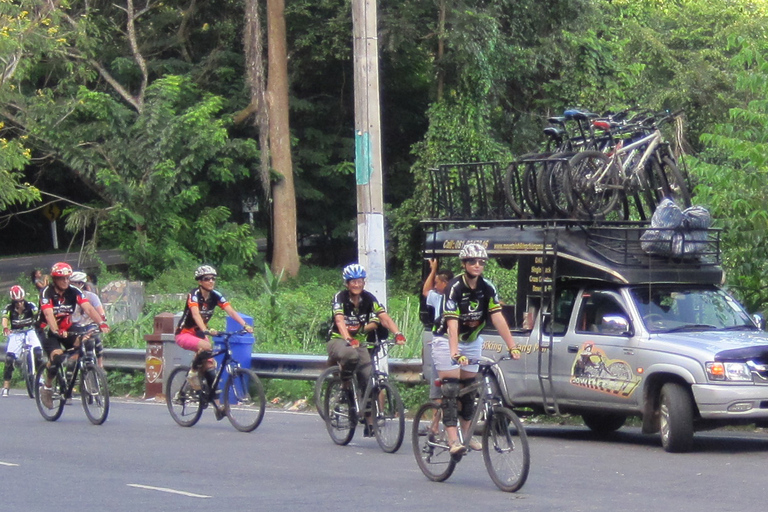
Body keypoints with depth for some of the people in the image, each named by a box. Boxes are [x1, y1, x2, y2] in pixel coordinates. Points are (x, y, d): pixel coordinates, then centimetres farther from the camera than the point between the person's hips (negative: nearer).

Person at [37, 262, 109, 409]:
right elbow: (49, 314, -34)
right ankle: (47, 388, -5)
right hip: (48, 331, -4)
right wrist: (57, 331, -51)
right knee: (57, 357, -30)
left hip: (67, 328, 4)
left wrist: (101, 323, -39)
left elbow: (88, 308, -22)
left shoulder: (73, 292, -9)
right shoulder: (47, 292, -19)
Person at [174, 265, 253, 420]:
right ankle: (193, 373, -12)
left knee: (209, 366, -6)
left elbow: (231, 311, -16)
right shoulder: (194, 295, -21)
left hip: (199, 333, 6)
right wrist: (206, 330, -53)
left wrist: (245, 325, -32)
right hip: (184, 334, -6)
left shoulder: (215, 296, -5)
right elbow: (196, 314, -36)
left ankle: (217, 406, -4)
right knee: (206, 347, -35)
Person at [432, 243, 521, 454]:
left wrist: (512, 346, -24)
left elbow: (498, 318, -15)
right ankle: (452, 439, -19)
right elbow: (452, 323, -32)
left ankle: (466, 432, 22)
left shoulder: (487, 288, -9)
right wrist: (455, 353, -44)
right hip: (447, 341, -5)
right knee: (450, 388, -13)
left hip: (472, 341, 5)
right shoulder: (454, 288, -24)